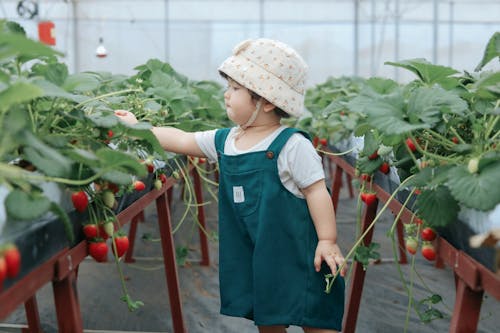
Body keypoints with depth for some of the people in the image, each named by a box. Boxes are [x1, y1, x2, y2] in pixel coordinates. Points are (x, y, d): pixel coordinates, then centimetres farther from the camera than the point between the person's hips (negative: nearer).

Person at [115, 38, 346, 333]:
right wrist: (137, 127, 19)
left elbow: (317, 190, -14)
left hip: (295, 255, -7)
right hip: (251, 258, 7)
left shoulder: (292, 145, -15)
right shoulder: (224, 141, 5)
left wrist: (328, 240, -17)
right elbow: (181, 140, 16)